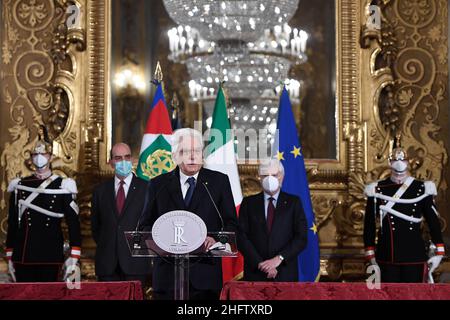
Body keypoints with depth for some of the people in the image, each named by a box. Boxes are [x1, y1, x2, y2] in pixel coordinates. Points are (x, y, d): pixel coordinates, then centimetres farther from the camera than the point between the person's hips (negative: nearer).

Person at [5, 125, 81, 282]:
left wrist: (74, 257, -8)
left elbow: (74, 224, -2)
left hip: (51, 258, -2)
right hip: (23, 258, 2)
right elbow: (12, 224, 10)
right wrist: (10, 257, 8)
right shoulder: (19, 186, 7)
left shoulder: (62, 186, 0)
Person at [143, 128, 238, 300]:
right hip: (167, 273, 1)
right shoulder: (159, 184, 9)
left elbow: (231, 223, 6)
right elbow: (147, 224, 11)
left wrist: (216, 239, -13)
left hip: (205, 274, -1)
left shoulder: (219, 181, 6)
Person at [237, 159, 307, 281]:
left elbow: (301, 238, -1)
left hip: (285, 274, 0)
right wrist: (260, 263, -11)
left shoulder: (293, 202, 6)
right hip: (255, 273, 0)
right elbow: (241, 237, 0)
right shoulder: (249, 203, 8)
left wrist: (279, 258, -13)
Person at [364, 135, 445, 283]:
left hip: (414, 256, 0)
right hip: (387, 257, 0)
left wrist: (439, 252, -1)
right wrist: (370, 254, 2)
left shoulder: (421, 189, 1)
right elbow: (369, 224, 5)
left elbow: (433, 222, 3)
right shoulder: (377, 190, 2)